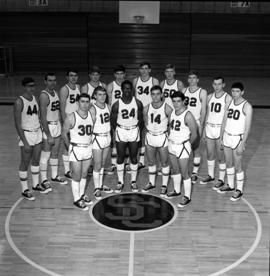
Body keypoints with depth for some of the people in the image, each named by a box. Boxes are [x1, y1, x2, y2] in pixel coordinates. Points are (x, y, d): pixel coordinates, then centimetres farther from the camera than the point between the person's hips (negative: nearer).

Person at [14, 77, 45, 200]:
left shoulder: (35, 98, 7)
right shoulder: (19, 101, -14)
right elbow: (18, 124, -16)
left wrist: (40, 132, 12)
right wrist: (25, 142, -18)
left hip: (38, 132, 7)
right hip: (26, 134, -7)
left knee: (36, 160, 17)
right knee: (25, 163, 4)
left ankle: (36, 184, 32)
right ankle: (25, 190, 16)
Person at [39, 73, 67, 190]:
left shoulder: (55, 92, 9)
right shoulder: (44, 95, -17)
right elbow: (43, 117, -20)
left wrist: (60, 125, 16)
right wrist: (49, 136, -22)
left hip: (57, 125, 8)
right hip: (48, 127, -8)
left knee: (55, 153, 17)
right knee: (45, 155, 2)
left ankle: (54, 176, 30)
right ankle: (44, 180, 13)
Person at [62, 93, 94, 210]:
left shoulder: (91, 115, 0)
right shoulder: (71, 118, -14)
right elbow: (64, 134, -4)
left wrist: (90, 143, 8)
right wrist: (70, 147, 2)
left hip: (88, 148, 5)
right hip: (76, 149, -5)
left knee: (84, 174, 16)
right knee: (77, 176, 3)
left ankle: (82, 195, 33)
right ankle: (77, 199, 16)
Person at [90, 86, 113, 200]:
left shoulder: (107, 107, 6)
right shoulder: (93, 109, -14)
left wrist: (109, 135, 14)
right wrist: (91, 139, -16)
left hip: (107, 136, 6)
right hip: (97, 138, -6)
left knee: (102, 164, 16)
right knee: (97, 165, 0)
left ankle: (101, 185, 30)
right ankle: (97, 189, 13)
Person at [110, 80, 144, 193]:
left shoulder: (138, 103, -4)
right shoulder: (116, 105, -8)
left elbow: (141, 119, 5)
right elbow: (113, 120, 2)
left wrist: (137, 130, 1)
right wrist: (118, 131, 2)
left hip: (134, 131, 1)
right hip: (121, 132, -1)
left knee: (133, 158, 8)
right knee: (120, 158, 6)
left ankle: (133, 181, 22)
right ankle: (120, 182, 18)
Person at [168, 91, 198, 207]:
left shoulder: (187, 115, -18)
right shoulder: (172, 113, 4)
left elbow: (194, 134, -14)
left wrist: (187, 144, -1)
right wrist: (171, 138, 10)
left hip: (183, 147, -7)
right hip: (172, 145, 7)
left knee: (184, 173, 0)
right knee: (175, 170, 20)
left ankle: (187, 197, 12)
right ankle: (177, 190, 37)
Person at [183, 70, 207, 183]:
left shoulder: (202, 92, -5)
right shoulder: (184, 91, 7)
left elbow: (203, 111, -6)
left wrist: (200, 126, -12)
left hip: (196, 123, -4)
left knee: (196, 149, 4)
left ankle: (195, 173, 16)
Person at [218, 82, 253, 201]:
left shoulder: (247, 106, -12)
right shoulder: (229, 103, 5)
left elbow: (247, 127, -13)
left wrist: (242, 144, -17)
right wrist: (221, 138, 9)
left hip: (238, 138, -5)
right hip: (227, 136, 6)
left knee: (237, 165, 1)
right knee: (228, 163, 16)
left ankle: (239, 190, 15)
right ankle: (230, 185, 32)